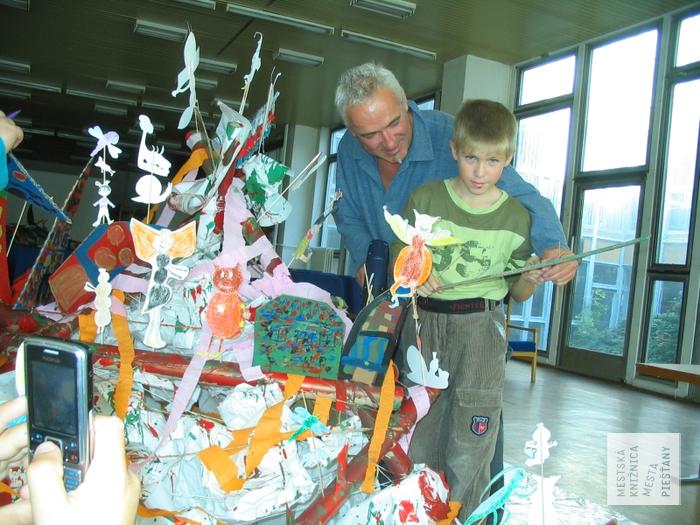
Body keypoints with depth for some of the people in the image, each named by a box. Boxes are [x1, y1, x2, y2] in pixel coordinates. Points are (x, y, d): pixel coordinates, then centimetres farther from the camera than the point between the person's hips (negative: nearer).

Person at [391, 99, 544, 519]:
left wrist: (532, 280, -10)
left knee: (470, 442, -4)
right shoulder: (426, 199, 3)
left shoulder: (516, 216, 5)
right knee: (420, 431, 8)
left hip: (481, 326, 0)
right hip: (425, 319, 1)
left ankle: (462, 515, 12)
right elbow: (396, 262, 7)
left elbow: (517, 292, 11)